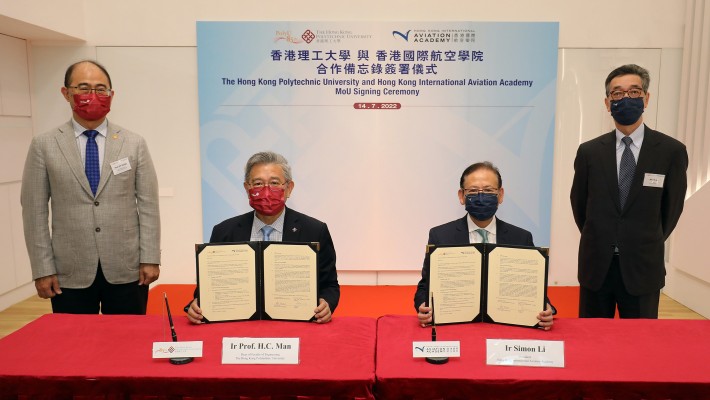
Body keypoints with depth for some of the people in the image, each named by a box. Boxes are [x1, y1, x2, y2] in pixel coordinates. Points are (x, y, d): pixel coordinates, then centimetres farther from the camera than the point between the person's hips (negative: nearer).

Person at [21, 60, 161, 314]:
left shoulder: (134, 144, 3)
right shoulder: (44, 146, 3)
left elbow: (148, 206, 1)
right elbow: (35, 212, 2)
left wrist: (150, 259, -4)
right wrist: (42, 269, -2)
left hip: (127, 270, 0)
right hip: (70, 274, 0)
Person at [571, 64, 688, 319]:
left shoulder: (672, 151, -3)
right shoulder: (589, 151, 1)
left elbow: (672, 207, 6)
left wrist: (648, 246, 13)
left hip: (643, 269, -1)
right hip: (596, 267, 1)